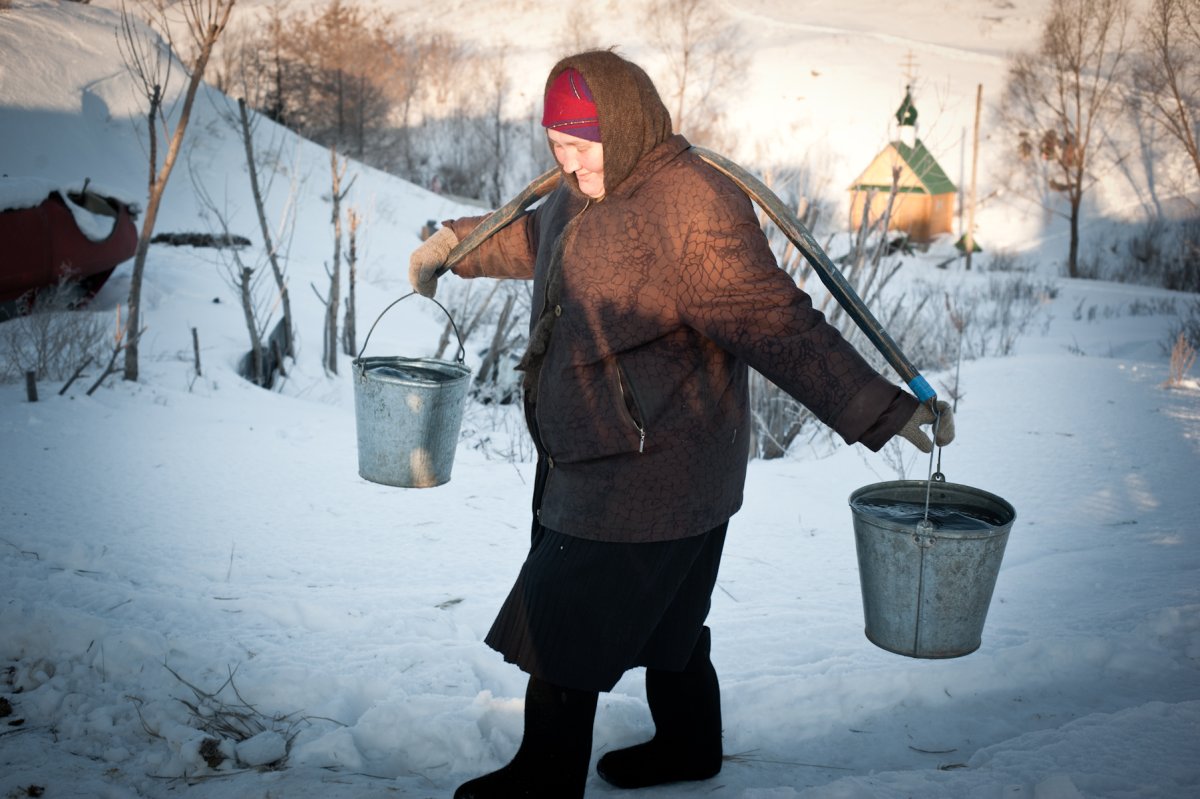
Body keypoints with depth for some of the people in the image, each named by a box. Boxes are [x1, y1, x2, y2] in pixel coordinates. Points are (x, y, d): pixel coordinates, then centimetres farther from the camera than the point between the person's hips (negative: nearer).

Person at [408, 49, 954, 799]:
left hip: (642, 477, -9)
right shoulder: (588, 190, 6)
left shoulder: (698, 211, -24)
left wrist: (881, 409, -33)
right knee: (663, 617, 24)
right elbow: (540, 239, 29)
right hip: (592, 458, 9)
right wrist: (457, 244, 41)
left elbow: (782, 327, -27)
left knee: (560, 623, 3)